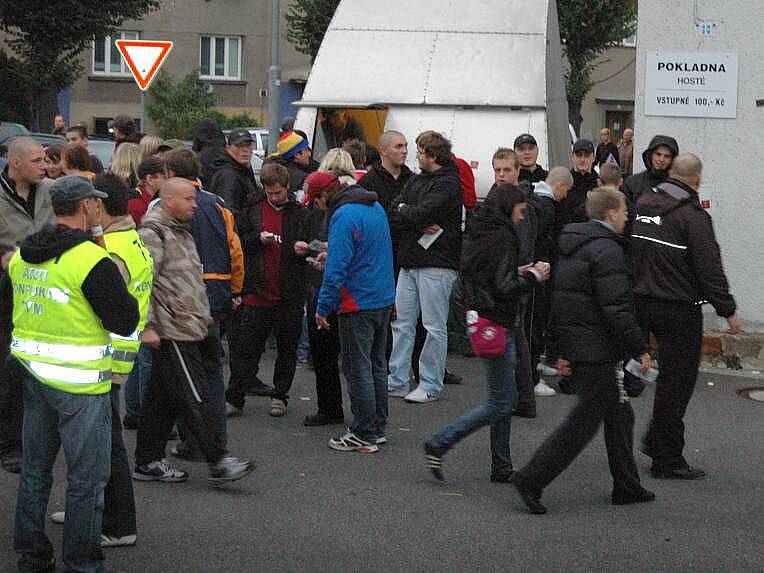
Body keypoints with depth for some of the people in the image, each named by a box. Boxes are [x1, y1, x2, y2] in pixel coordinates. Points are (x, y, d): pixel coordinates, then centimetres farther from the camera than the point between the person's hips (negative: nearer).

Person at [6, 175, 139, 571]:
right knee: (86, 478, 3)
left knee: (35, 469, 17)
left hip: (33, 375, 7)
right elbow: (125, 322, -15)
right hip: (79, 384, -7)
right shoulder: (92, 260, -18)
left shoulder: (21, 256, 5)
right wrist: (118, 282, 0)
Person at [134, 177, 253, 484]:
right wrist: (147, 326, -21)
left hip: (187, 331, 10)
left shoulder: (181, 234, 21)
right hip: (171, 332, -10)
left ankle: (148, 461, 18)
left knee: (162, 398, 13)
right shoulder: (152, 234, -12)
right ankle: (218, 462, -9)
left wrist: (203, 318, 29)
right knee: (196, 398, -10)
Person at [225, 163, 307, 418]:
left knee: (287, 347, 10)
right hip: (257, 290, 1)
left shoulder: (300, 212, -1)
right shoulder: (253, 209, 4)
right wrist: (257, 238, -9)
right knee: (246, 346, 3)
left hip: (289, 294, 0)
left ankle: (280, 395, 24)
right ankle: (234, 398, 9)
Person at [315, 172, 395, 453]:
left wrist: (323, 307, -15)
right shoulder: (376, 207, 10)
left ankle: (364, 435, 2)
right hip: (384, 299, 9)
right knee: (377, 366, 16)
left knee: (358, 370, -2)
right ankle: (378, 429, 24)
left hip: (358, 304, -9)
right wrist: (331, 255, 25)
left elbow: (337, 269, -21)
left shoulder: (345, 216, -18)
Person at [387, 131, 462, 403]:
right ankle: (396, 381, 14)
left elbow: (421, 214, -20)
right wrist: (419, 224, -11)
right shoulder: (416, 180, 16)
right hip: (409, 262, 8)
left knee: (435, 327, -1)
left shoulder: (447, 185, -9)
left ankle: (431, 385, 4)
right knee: (402, 323, 9)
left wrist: (403, 211, -1)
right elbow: (394, 212, 5)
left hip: (436, 264, -8)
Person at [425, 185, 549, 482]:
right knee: (499, 404, -3)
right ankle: (439, 444, -3)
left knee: (507, 398, 15)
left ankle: (502, 467, 18)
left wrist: (519, 275, 13)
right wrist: (533, 276, -6)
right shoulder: (502, 237, -16)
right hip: (497, 324, -10)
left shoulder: (476, 234, 12)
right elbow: (504, 288, -21)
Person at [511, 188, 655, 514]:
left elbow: (559, 303, 18)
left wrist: (563, 352, 21)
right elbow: (616, 308, -22)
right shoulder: (606, 250, -16)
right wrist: (640, 349, -15)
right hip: (596, 351, -10)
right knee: (584, 420, -5)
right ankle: (531, 480, -7)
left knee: (619, 414, 16)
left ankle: (627, 487, 22)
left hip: (575, 346, 10)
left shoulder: (571, 246, 14)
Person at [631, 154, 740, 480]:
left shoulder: (642, 205, 6)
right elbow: (710, 270, -16)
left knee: (672, 376, 21)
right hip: (680, 308, -7)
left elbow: (628, 253, 15)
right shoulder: (693, 216, -16)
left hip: (643, 303, 7)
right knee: (676, 381, 0)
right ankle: (667, 460, 5)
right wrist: (728, 311, -11)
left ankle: (656, 440, 21)